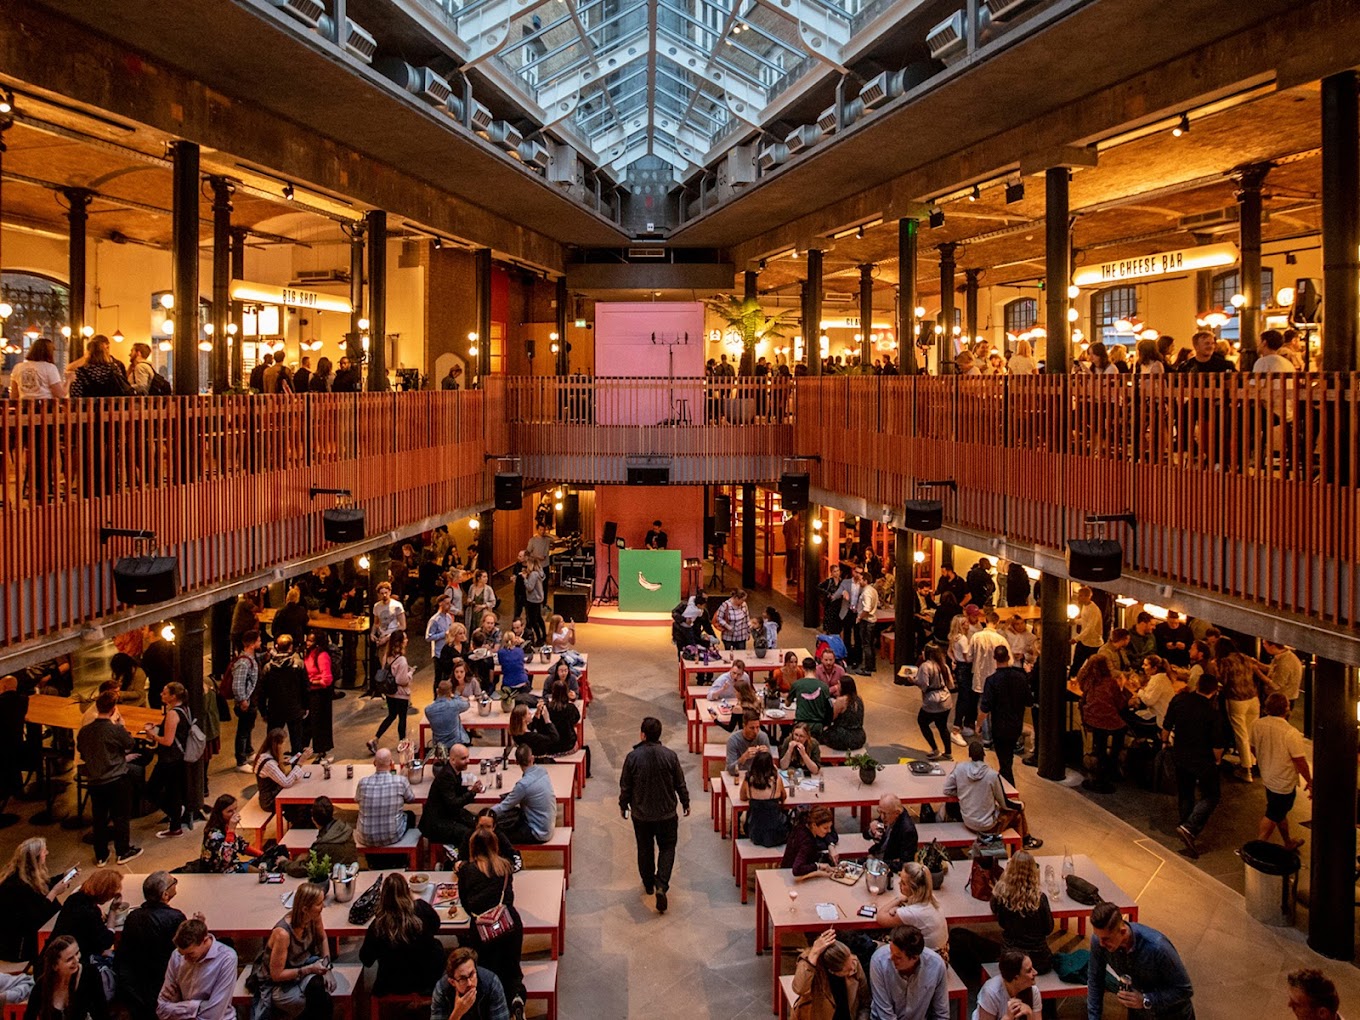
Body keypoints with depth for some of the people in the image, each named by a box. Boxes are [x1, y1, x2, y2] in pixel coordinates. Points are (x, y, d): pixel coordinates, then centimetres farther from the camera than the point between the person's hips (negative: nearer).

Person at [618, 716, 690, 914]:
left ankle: (648, 883, 33)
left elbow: (625, 786, -6)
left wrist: (623, 805, 11)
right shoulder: (670, 755, -13)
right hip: (667, 812, 0)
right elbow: (680, 784, -3)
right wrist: (685, 803, 13)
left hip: (641, 813, 0)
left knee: (645, 848, 19)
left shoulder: (633, 757, -15)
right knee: (667, 848, 11)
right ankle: (661, 885, -7)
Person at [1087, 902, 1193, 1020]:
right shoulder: (1099, 939, -26)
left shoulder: (1157, 947, -39)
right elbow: (1095, 981, -11)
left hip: (1172, 1009, -4)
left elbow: (1184, 990, -27)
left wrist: (1146, 1001, -36)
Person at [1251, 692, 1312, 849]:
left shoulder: (1257, 725, -12)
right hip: (1285, 782, -7)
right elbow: (1300, 762, -21)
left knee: (1281, 812, 26)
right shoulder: (1291, 734, -30)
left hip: (1267, 777, 7)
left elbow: (1254, 748, 4)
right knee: (1273, 816, 9)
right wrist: (1310, 782, -5)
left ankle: (1288, 843, 44)